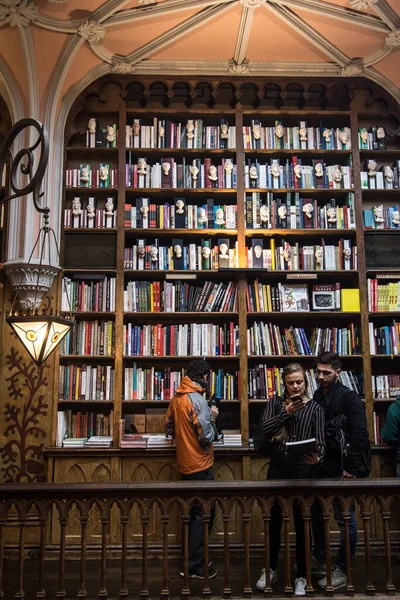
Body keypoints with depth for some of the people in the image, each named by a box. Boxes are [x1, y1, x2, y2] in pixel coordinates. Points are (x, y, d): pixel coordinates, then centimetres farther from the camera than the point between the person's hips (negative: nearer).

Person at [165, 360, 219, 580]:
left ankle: (193, 560, 29)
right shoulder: (197, 399, -20)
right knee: (203, 514, 3)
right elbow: (207, 436, -21)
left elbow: (169, 428, 14)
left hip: (185, 464, 8)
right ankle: (194, 567, 10)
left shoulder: (177, 398, 5)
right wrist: (212, 418, -5)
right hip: (200, 465, -8)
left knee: (195, 512, 19)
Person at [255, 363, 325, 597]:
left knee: (301, 522, 6)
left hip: (303, 468, -2)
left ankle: (301, 577, 22)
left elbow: (321, 442, -6)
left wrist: (317, 457, -28)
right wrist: (286, 412, -18)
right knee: (274, 519, 12)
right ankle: (271, 570, 30)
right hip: (278, 465, 2)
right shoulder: (276, 403, 4)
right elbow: (265, 429, -8)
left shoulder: (315, 408, -1)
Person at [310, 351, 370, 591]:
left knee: (345, 519, 4)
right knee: (317, 515, 17)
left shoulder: (350, 398, -12)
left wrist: (350, 466, -18)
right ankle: (320, 560, 34)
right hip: (319, 467, 7)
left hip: (340, 470, -7)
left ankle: (342, 570, 17)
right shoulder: (316, 396, 8)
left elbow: (360, 434, -18)